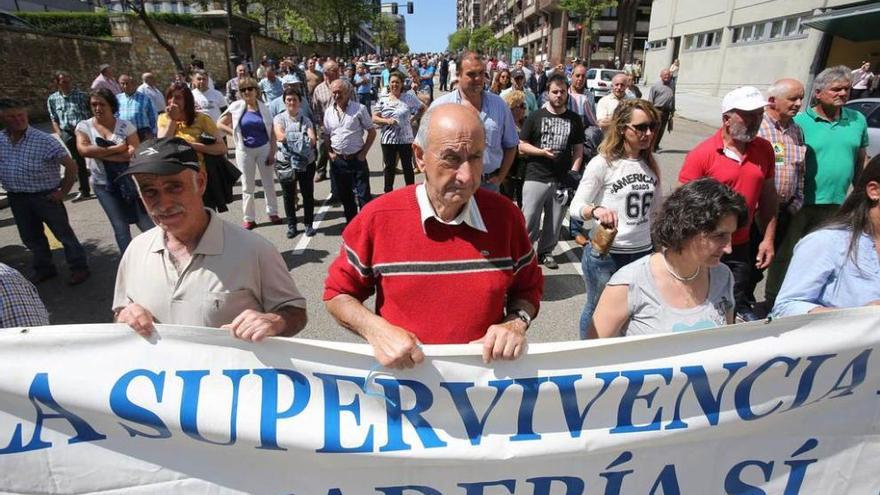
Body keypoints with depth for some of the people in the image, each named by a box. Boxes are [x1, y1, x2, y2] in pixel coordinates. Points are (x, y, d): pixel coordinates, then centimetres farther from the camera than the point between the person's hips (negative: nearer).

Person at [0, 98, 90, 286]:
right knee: (30, 237, 17)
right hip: (16, 198, 6)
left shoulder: (44, 140, -15)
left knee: (63, 233, 4)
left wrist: (63, 192, -12)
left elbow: (70, 164, -15)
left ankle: (79, 268, 16)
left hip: (45, 197, -6)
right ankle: (44, 269, 33)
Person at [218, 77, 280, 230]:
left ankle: (273, 213, 24)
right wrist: (236, 134, -6)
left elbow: (272, 132, -2)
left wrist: (272, 152, -7)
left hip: (264, 148, 0)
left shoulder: (264, 108, -2)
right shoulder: (236, 107, -4)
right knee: (247, 186, 8)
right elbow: (220, 124, 2)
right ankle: (249, 218, 17)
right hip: (245, 151, 0)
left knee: (269, 183, 10)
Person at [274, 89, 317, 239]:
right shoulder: (279, 118, 3)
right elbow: (280, 136, -14)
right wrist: (302, 137, -14)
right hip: (285, 163, -1)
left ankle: (308, 224, 24)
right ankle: (291, 225, 23)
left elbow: (313, 140, -7)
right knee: (288, 196, 9)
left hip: (306, 163, 1)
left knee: (308, 194, 8)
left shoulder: (306, 120, 7)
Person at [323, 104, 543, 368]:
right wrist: (376, 330, -14)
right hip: (402, 375, 0)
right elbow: (338, 294, 2)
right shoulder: (377, 218, -10)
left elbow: (529, 288, 10)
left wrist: (516, 324, -9)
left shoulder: (505, 214, -5)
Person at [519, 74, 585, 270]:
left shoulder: (574, 119, 10)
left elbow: (578, 149, 11)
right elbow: (522, 145, 4)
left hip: (562, 179, 2)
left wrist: (574, 173, -1)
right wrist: (542, 151, -12)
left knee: (555, 220, 9)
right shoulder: (536, 117, 5)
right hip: (536, 177, -2)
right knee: (529, 218, -4)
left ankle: (545, 252, 25)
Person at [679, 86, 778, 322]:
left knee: (736, 307, 17)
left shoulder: (764, 149, 1)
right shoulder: (702, 154, -15)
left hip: (742, 247, 5)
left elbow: (768, 195, 9)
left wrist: (768, 238, 6)